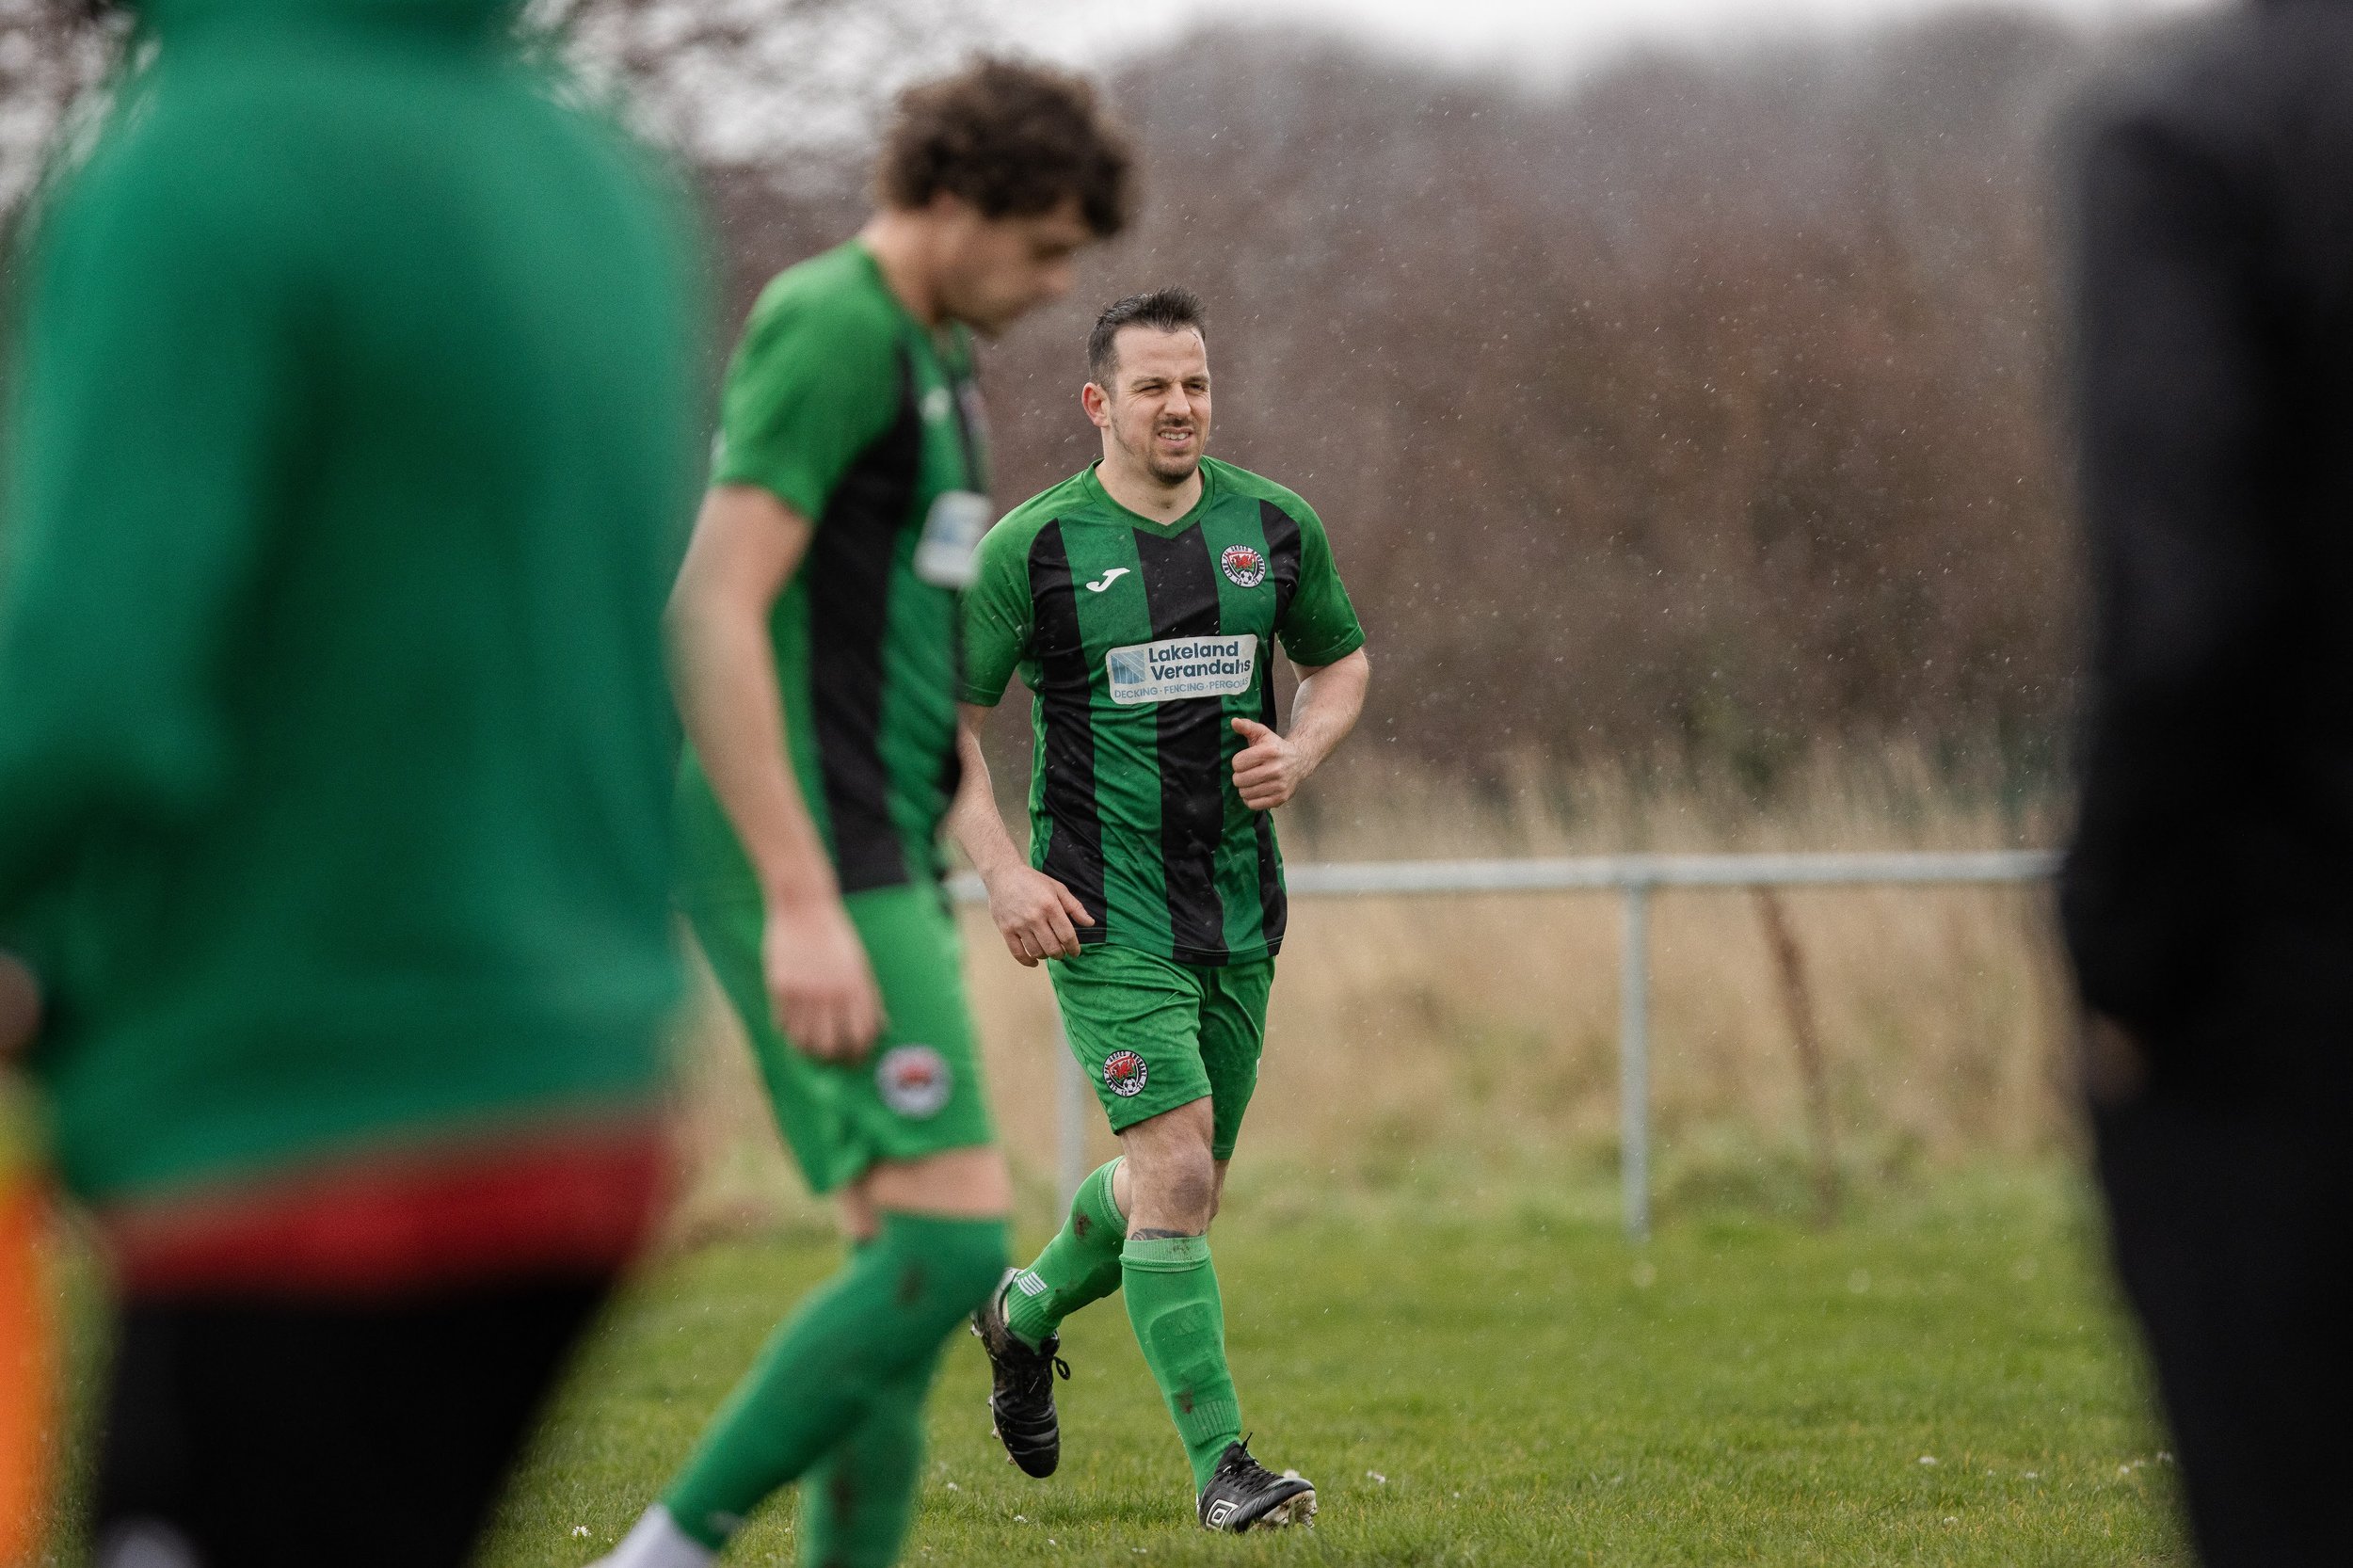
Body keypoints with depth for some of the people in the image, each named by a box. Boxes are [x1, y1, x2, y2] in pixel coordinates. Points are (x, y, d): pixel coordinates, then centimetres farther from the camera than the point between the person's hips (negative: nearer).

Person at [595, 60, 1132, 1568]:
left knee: (910, 1255, 7)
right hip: (812, 858, -10)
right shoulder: (827, 331, -12)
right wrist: (804, 902, -25)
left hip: (872, 862, 10)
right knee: (951, 1235, -16)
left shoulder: (930, 356, 19)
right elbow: (714, 617, -21)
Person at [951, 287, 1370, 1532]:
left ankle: (1027, 1313, 43)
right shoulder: (1034, 546, -7)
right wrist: (1003, 872, -13)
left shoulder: (1276, 527, 4)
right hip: (1106, 910, -5)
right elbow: (940, 718, -3)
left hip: (1239, 905, 5)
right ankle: (1219, 1464, -9)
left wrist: (1302, 750, -3)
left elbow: (1341, 658, 19)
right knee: (1176, 1172, -16)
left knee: (1184, 1186, 13)